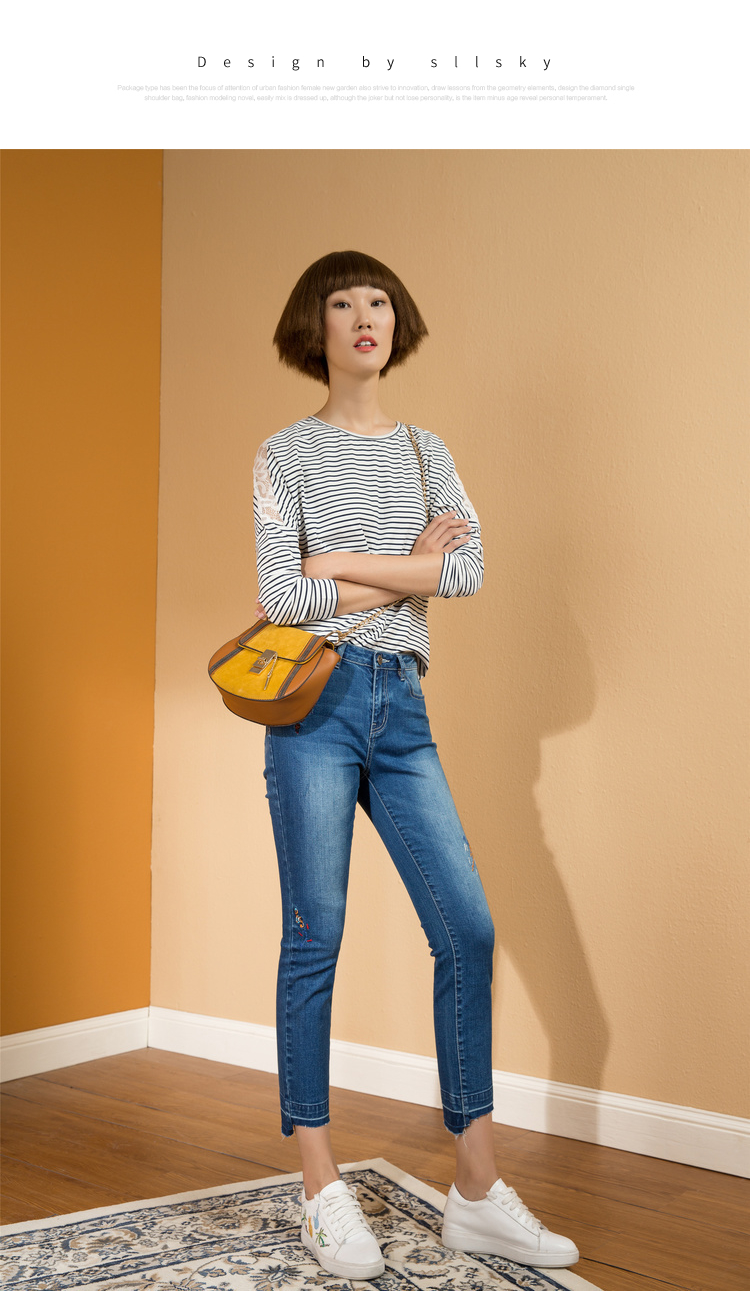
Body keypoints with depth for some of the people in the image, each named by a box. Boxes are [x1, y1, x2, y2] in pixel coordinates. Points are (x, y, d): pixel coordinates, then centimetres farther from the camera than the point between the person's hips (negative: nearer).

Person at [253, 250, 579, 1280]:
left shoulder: (425, 452, 15)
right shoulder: (287, 454, 4)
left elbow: (470, 568, -3)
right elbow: (282, 597, -8)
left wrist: (337, 568, -8)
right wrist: (410, 568, -3)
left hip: (402, 710, 4)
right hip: (316, 701, -4)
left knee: (468, 929, -3)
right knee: (315, 937, -2)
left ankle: (478, 1193, 7)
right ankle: (323, 1191, 9)